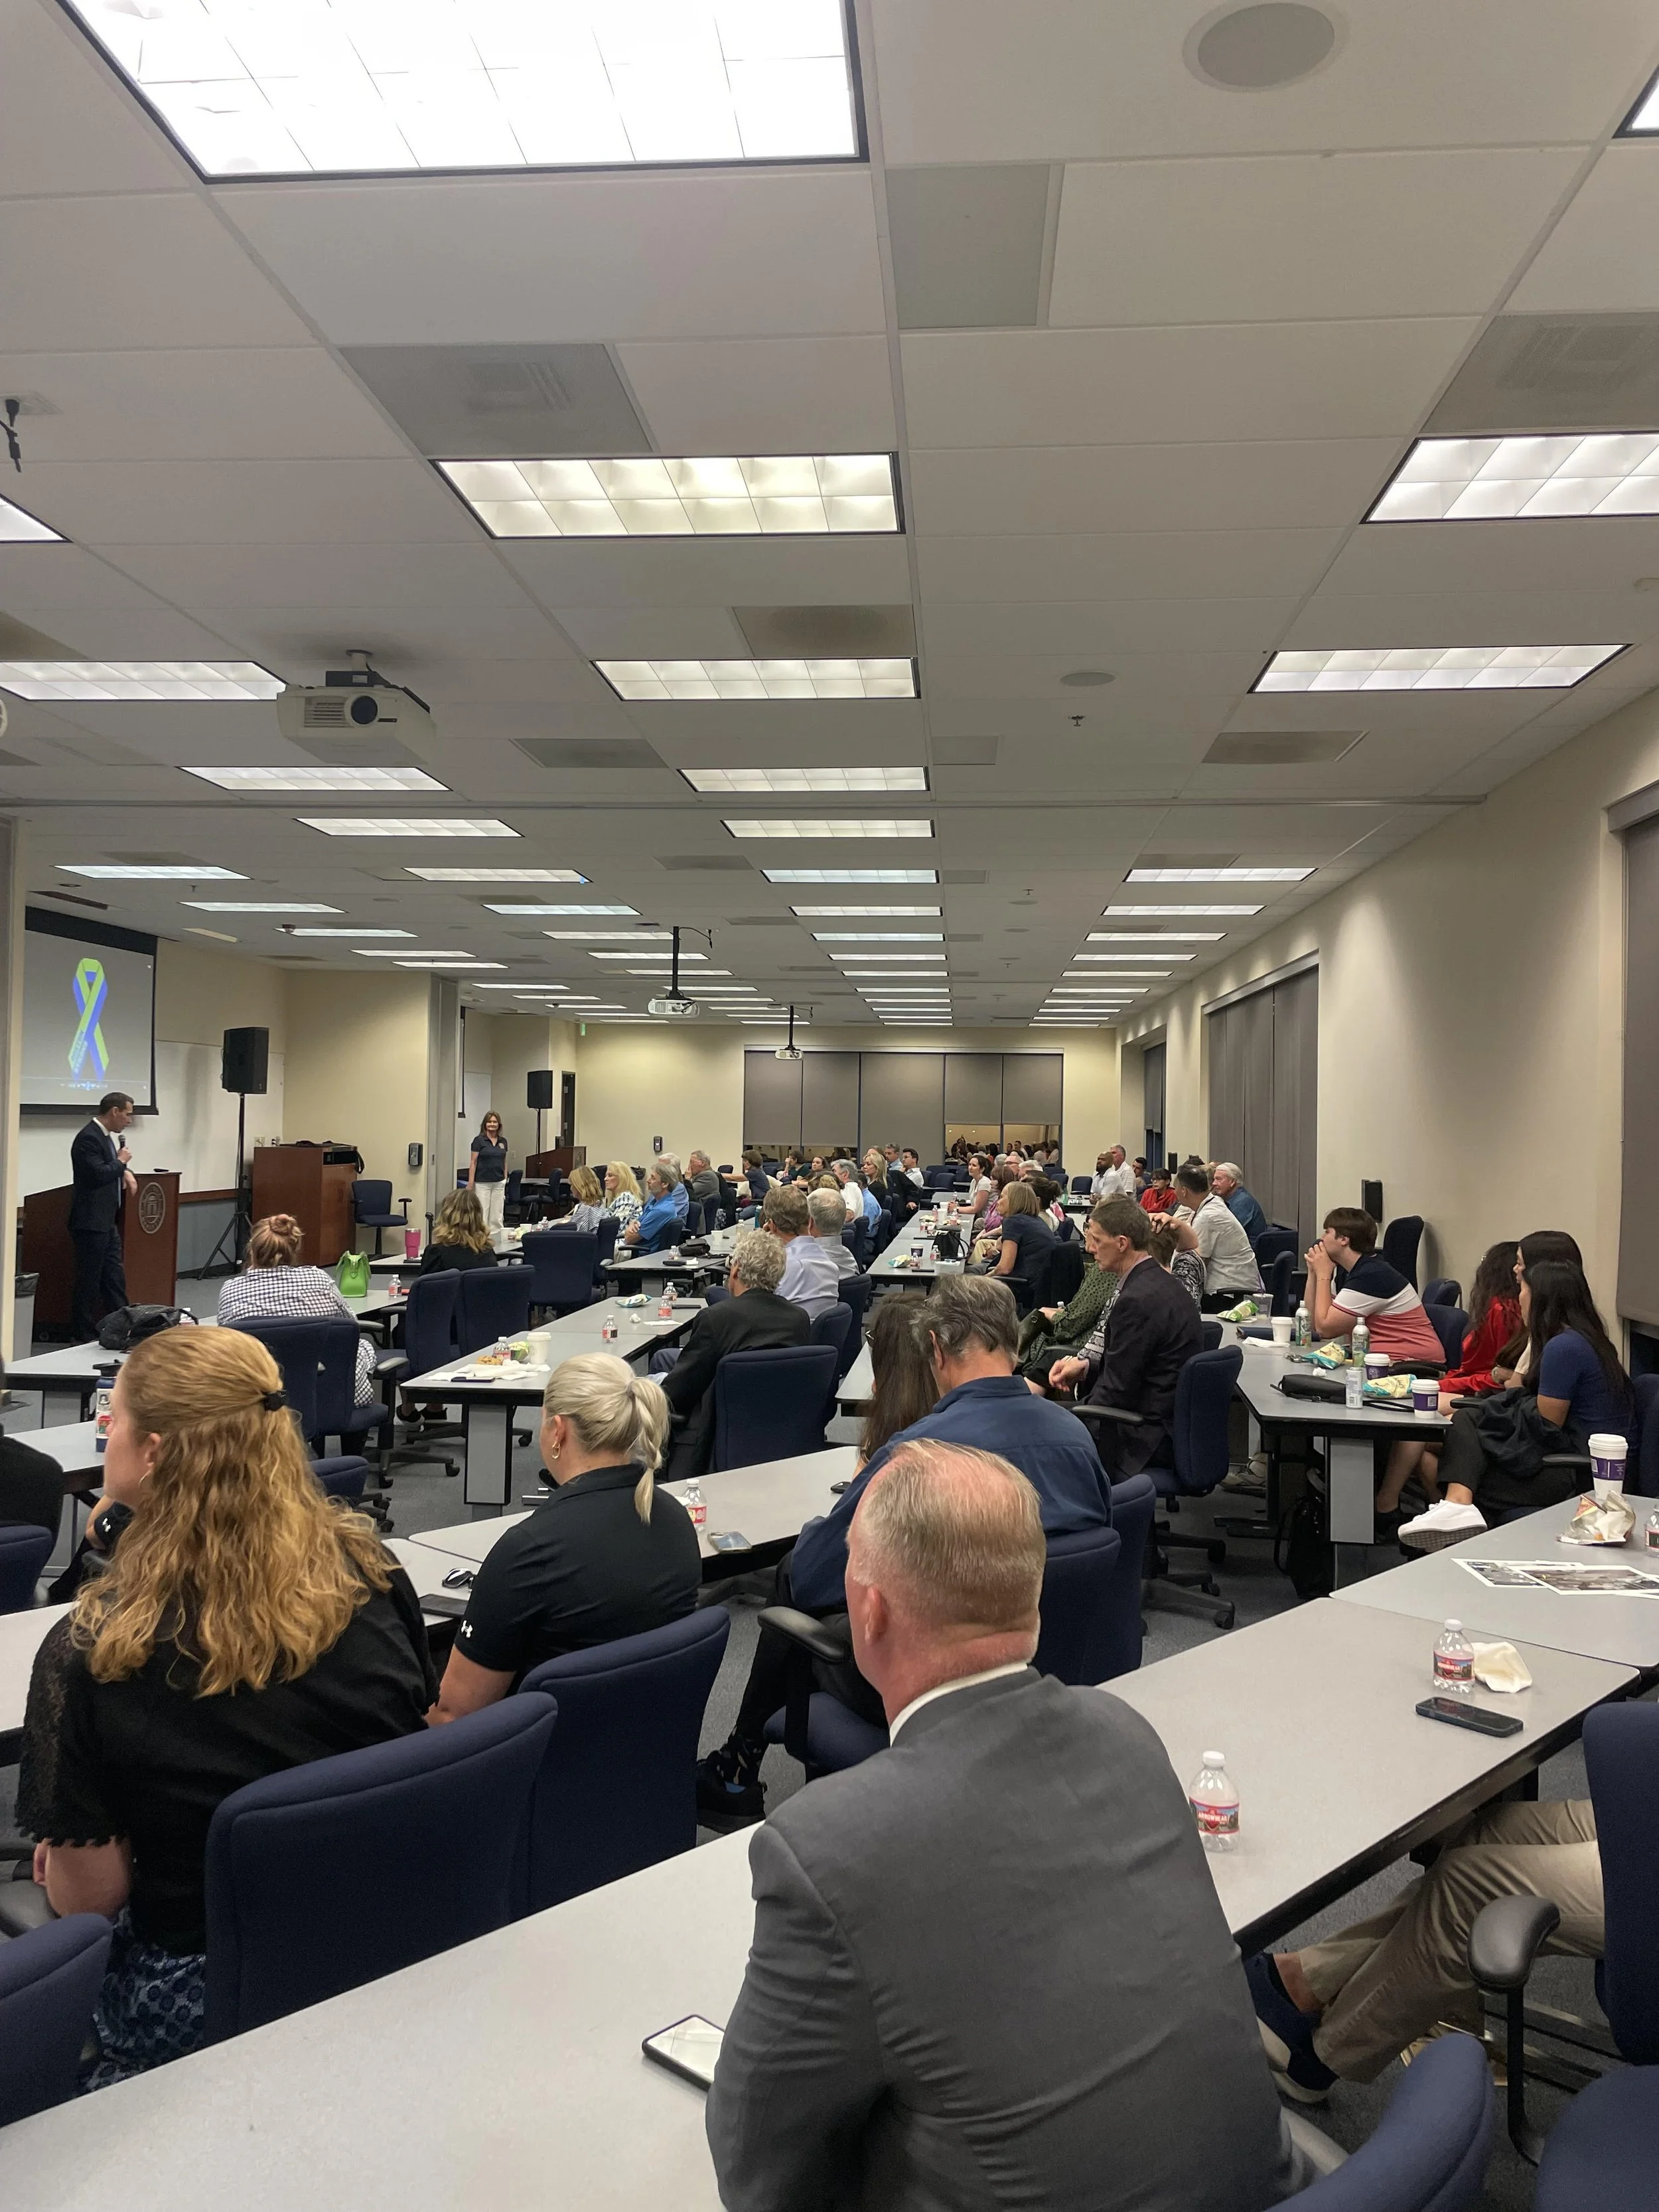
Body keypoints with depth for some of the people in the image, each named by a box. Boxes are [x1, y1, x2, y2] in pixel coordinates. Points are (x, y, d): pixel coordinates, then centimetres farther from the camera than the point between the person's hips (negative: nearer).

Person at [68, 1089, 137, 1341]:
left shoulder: (106, 1136, 13)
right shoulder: (88, 1138, -17)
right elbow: (98, 1174, -25)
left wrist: (125, 1171, 7)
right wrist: (120, 1162, -9)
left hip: (107, 1221, 10)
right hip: (90, 1222, -10)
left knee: (115, 1278, 12)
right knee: (88, 1281, -2)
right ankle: (84, 1337, 6)